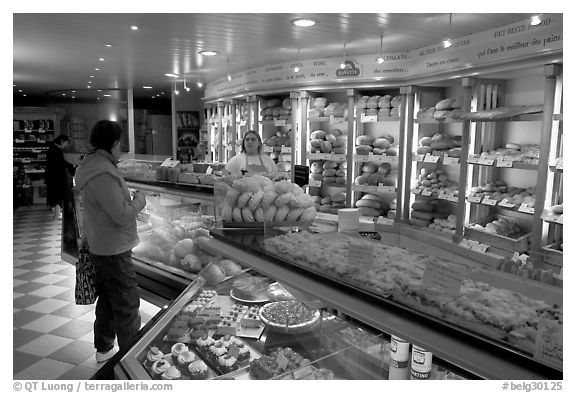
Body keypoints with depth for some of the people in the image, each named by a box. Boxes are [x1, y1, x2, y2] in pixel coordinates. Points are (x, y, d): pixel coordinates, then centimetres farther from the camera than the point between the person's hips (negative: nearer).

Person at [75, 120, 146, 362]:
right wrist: (139, 199, -11)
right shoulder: (103, 174, -26)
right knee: (127, 306, 2)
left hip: (99, 246, 11)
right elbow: (123, 215, -27)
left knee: (107, 300, 23)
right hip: (113, 250, -10)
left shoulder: (90, 165, 8)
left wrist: (129, 199, 6)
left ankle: (103, 348, 38)